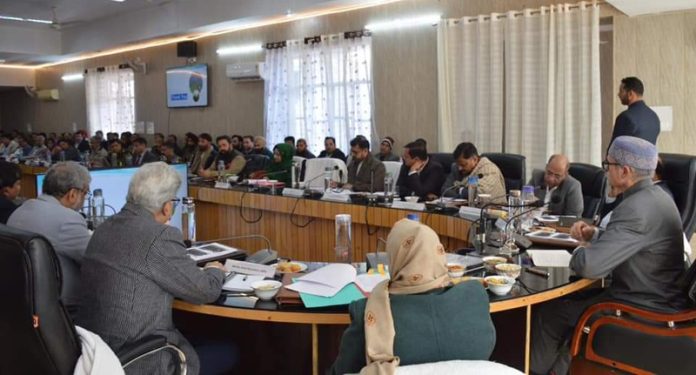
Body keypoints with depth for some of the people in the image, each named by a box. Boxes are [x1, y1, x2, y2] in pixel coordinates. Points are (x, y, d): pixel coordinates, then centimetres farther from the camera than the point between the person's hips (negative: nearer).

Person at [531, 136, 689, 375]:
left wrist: (580, 251, -8)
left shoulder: (636, 209, -27)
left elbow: (589, 266, -31)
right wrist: (594, 235, 5)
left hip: (645, 311, -10)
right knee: (567, 301, 18)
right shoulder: (654, 195, 6)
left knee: (549, 312, 2)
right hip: (659, 299, 10)